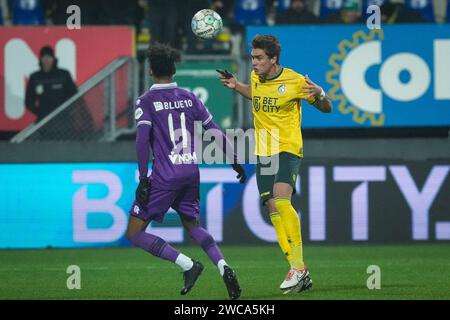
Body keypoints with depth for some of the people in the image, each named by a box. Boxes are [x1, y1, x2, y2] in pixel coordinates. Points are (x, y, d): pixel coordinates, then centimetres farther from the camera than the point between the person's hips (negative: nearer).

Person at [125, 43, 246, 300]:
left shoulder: (146, 102, -5)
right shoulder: (189, 98, 9)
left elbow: (142, 139, -16)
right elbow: (215, 131, 9)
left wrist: (143, 179, -15)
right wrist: (235, 161, 19)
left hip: (165, 175, -6)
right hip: (191, 172, 6)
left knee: (135, 233, 2)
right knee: (192, 225, 25)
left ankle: (188, 265, -10)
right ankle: (223, 267, 1)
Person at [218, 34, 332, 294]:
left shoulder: (294, 81, -11)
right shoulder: (255, 77, 6)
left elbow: (327, 109, -2)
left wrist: (320, 94, -23)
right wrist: (237, 86, 17)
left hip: (288, 149, -6)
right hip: (263, 152, 6)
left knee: (281, 199, -26)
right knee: (272, 208, 0)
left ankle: (298, 267, -23)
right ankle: (300, 275, 5)